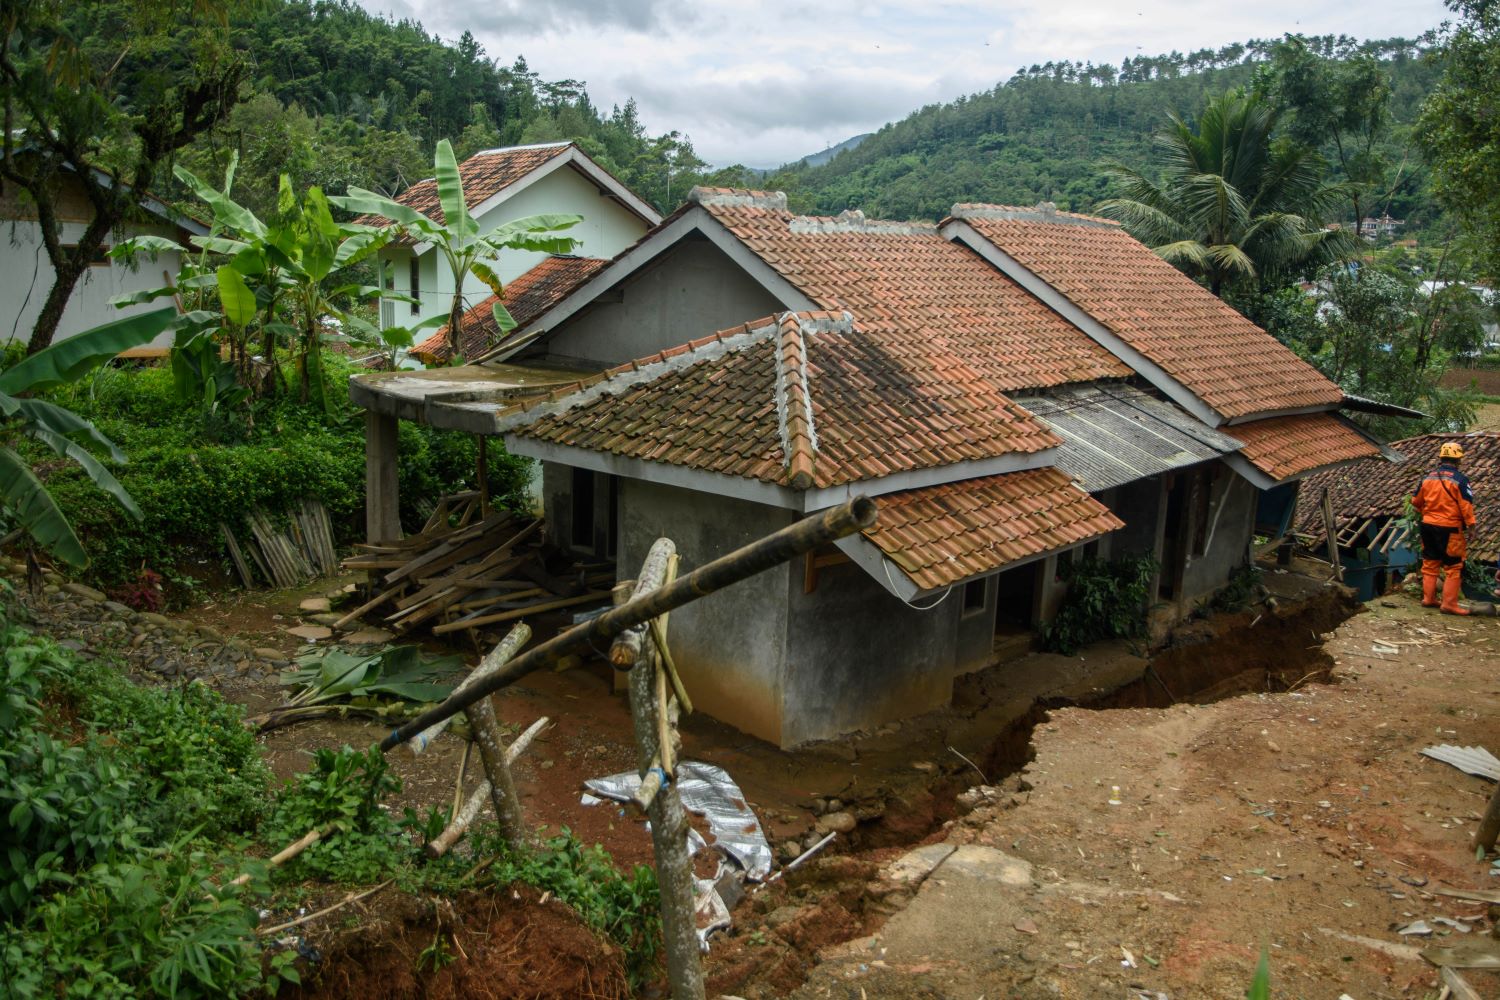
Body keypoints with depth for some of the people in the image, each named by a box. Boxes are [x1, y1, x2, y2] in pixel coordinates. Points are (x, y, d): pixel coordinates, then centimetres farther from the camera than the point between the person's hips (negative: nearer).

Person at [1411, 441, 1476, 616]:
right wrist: (1470, 525, -4)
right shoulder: (1460, 479, -13)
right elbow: (1466, 505, -14)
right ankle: (1449, 603, 2)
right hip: (1449, 529, -6)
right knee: (1453, 567, 2)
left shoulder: (1428, 477, 5)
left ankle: (1428, 598, 21)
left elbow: (1416, 501, 14)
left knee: (1430, 563, 15)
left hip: (1428, 526, 6)